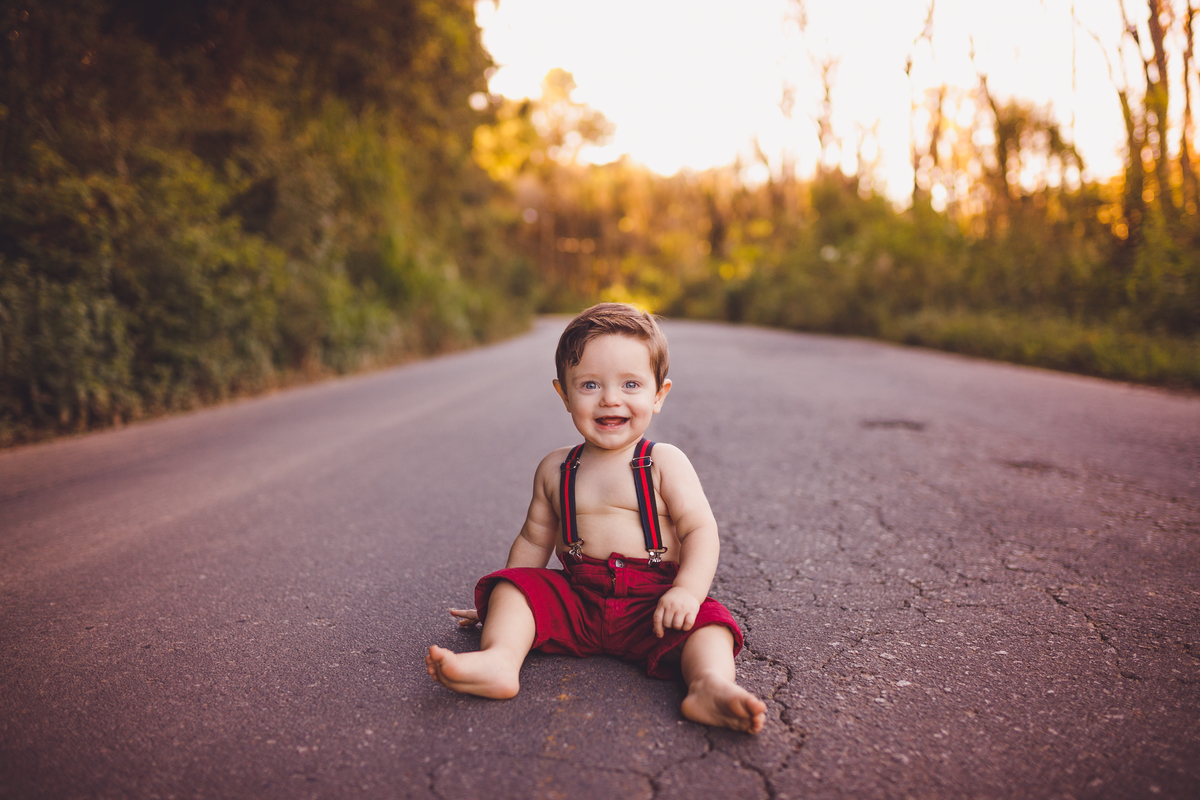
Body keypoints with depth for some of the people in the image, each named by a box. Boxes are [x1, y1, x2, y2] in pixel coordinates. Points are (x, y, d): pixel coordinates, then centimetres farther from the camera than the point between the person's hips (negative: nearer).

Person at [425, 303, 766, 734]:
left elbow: (699, 529, -8)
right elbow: (534, 539, 18)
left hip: (652, 603, -3)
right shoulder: (554, 469, 8)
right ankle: (499, 659, -36)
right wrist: (500, 604, 21)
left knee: (704, 621, -27)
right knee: (515, 586, -15)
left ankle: (710, 685, -51)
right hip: (575, 598, 3)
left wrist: (687, 591, -24)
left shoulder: (664, 463, -2)